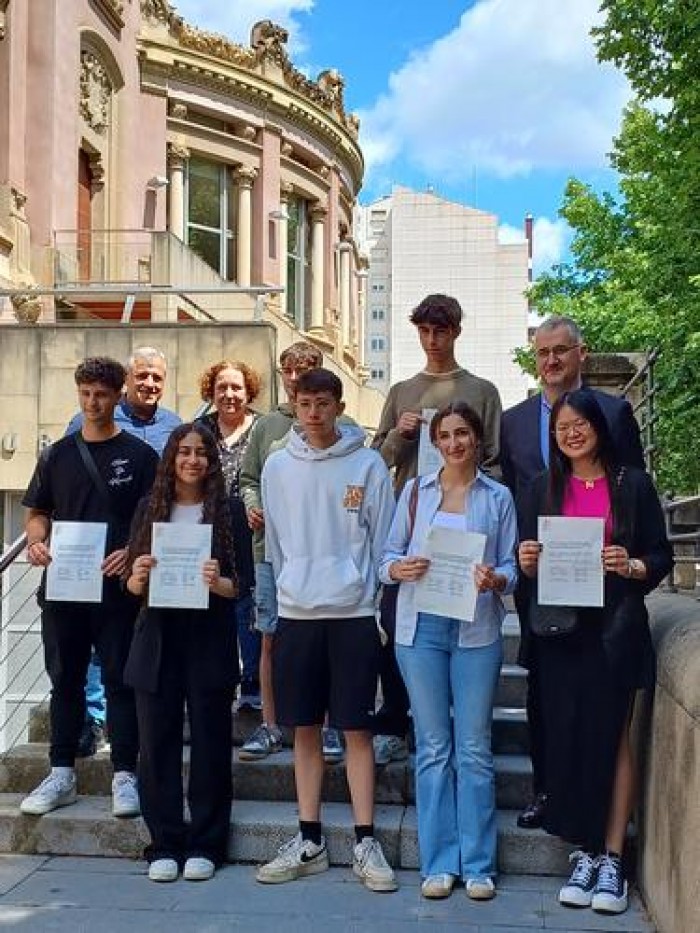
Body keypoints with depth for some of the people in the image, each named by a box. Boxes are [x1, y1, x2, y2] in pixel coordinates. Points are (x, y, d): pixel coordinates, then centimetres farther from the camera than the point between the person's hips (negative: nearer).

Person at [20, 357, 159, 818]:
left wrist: (132, 552, -17)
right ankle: (62, 775, 21)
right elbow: (37, 512, 15)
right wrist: (37, 542, -6)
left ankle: (125, 776, 10)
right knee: (66, 680, 11)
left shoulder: (140, 455, 1)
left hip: (117, 587, -3)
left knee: (120, 681, 2)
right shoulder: (57, 455, 11)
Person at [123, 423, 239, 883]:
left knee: (210, 743, 3)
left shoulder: (226, 510, 2)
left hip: (209, 641, -2)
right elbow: (134, 586, 9)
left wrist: (217, 582, -21)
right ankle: (165, 844, 16)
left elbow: (241, 586, -1)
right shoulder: (150, 509, 8)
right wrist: (137, 578, -13)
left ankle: (205, 845, 15)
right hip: (158, 639, 2)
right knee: (158, 742, 4)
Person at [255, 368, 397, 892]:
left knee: (357, 729, 1)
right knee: (305, 728, 9)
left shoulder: (367, 465, -2)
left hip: (354, 613, -3)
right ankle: (310, 840, 19)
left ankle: (366, 842, 11)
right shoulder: (278, 467, 6)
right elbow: (274, 544, 11)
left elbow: (383, 541, 0)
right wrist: (284, 594, 8)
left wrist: (383, 613, -2)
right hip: (296, 613, 3)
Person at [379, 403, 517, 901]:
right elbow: (389, 555, 8)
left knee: (474, 749, 4)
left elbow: (511, 566, 4)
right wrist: (399, 569, -14)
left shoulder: (498, 497, 7)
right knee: (433, 748, 6)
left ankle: (478, 865, 14)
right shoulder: (415, 490, 8)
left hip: (477, 631, -1)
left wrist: (495, 580, -18)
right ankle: (439, 862, 15)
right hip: (421, 628, 1)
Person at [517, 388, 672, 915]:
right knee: (567, 736, 3)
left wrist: (632, 566, -18)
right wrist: (527, 563, -10)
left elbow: (662, 556, 1)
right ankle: (585, 852, 16)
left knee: (614, 737, 3)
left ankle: (613, 858, 11)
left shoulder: (632, 484, 1)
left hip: (615, 628, -2)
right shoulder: (545, 488, 9)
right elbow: (530, 563, 12)